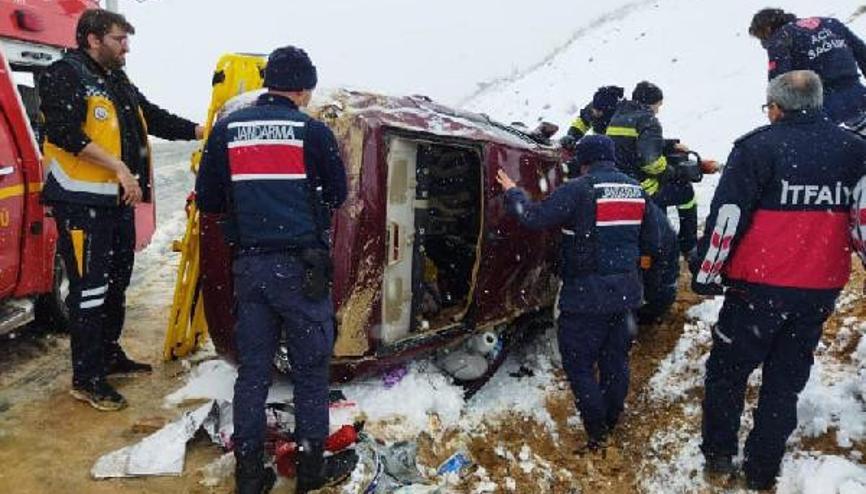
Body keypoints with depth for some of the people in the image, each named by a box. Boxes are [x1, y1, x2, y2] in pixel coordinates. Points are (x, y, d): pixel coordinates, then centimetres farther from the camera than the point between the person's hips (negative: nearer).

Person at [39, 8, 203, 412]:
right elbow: (64, 133, -20)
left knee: (116, 283, 18)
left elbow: (156, 119, 22)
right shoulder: (64, 75, -8)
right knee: (89, 289, -6)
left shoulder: (120, 83, 19)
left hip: (118, 200, 9)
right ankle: (87, 379, 4)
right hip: (81, 202, -9)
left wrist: (203, 131, 13)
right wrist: (118, 166, -24)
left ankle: (109, 355, 33)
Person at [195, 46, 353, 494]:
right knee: (310, 370, 8)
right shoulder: (312, 131, -5)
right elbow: (337, 195, 5)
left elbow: (207, 200, 8)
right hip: (301, 265, -3)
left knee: (252, 370, 12)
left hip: (249, 265, 4)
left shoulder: (226, 129, 5)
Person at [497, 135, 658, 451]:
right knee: (616, 359, 18)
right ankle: (611, 424, 31)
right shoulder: (636, 191, 7)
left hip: (587, 295, -7)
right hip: (626, 292, 7)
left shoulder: (579, 190, -15)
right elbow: (651, 242, 13)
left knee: (579, 364, 5)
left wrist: (513, 192, -1)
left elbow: (534, 218, -18)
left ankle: (597, 433, 9)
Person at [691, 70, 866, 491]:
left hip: (760, 285, -4)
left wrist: (705, 274, -5)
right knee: (786, 380, 15)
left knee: (728, 369, 13)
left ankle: (718, 454, 23)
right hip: (821, 289, 5)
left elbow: (726, 218, -13)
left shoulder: (758, 146, -10)